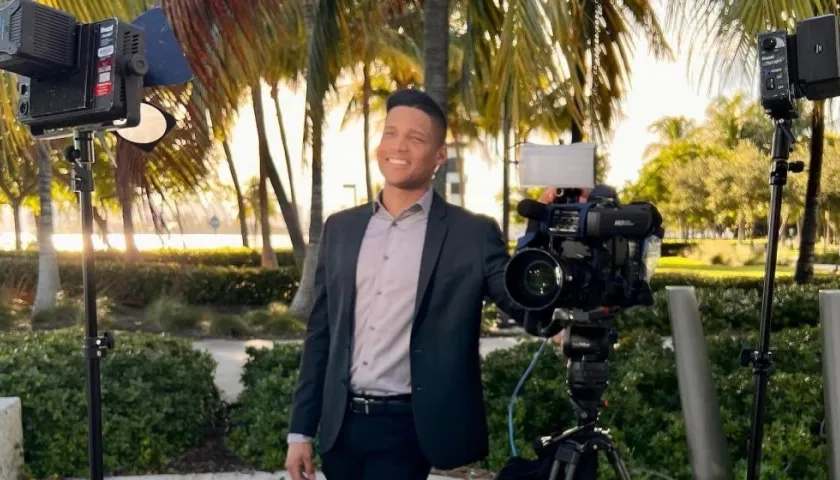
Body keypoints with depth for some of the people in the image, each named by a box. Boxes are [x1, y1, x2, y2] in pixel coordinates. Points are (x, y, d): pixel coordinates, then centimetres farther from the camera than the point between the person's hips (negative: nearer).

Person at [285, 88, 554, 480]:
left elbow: (533, 311, -10)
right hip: (340, 424, 4)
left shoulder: (473, 234, -4)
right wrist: (301, 429, 7)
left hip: (407, 428, -4)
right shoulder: (340, 228, 7)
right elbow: (320, 333, 9)